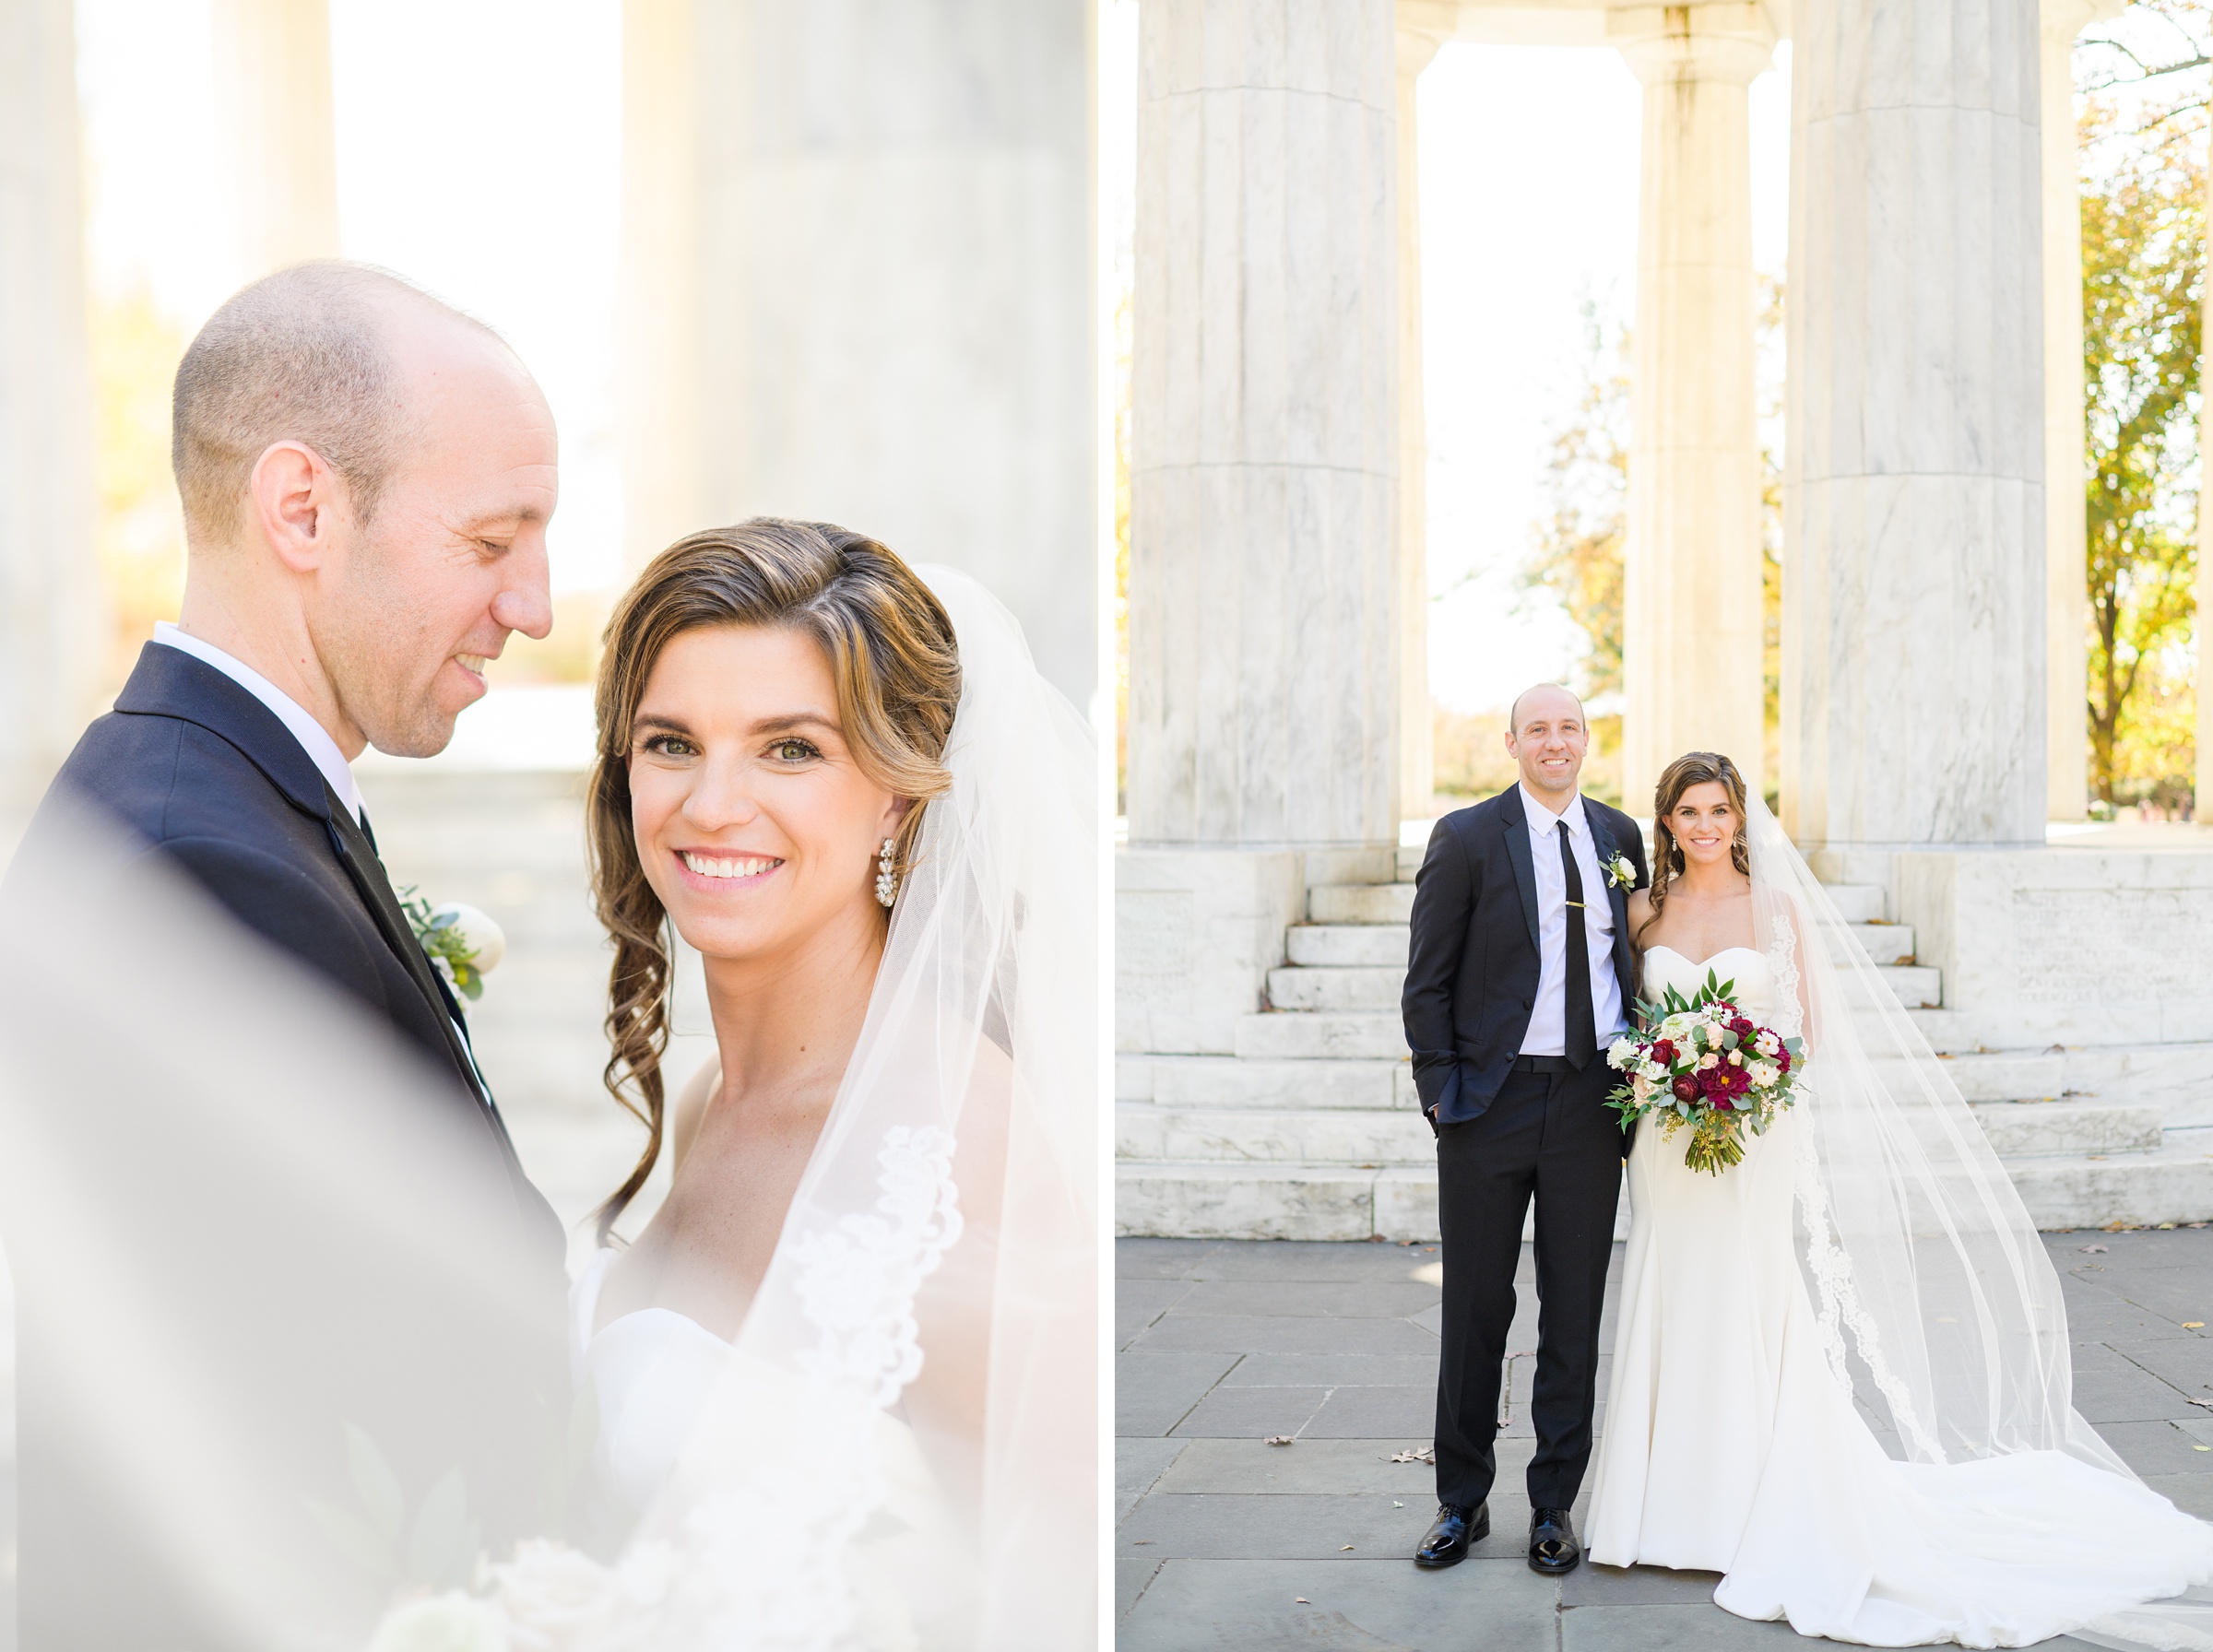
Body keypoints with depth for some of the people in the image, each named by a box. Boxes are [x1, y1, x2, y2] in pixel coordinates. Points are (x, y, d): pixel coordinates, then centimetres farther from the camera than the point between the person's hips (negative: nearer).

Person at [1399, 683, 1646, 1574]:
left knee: (1575, 1311, 8)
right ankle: (1462, 1501, 19)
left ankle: (1555, 1506, 19)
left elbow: (1634, 962, 15)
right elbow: (1427, 980, -2)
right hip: (1492, 1101, -3)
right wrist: (1440, 1091, -9)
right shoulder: (1466, 837, -2)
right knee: (1476, 1307, 6)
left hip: (1592, 1101, 3)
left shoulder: (1620, 837, 9)